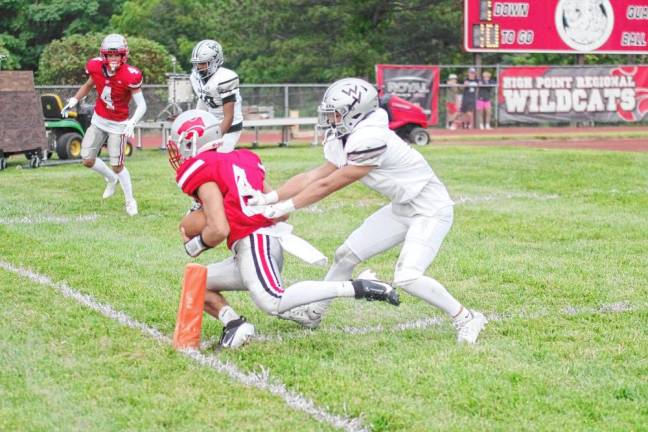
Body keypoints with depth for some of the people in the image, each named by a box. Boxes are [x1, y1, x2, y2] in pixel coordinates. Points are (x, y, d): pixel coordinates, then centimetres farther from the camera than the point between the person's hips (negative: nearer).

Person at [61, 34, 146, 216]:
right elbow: (88, 85, 12)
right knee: (87, 159, 1)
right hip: (99, 120, 5)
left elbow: (141, 105, -23)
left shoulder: (129, 75, -25)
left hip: (118, 125, -5)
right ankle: (111, 179, 32)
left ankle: (130, 201, 20)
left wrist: (132, 123, -38)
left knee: (117, 166, -3)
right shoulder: (96, 67, -12)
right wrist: (73, 101, 4)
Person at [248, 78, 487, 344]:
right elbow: (313, 177, -1)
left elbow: (328, 186, -23)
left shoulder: (370, 140, -28)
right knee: (347, 254, 10)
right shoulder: (344, 142, 1)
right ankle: (313, 313, 27)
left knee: (406, 278, -22)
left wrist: (285, 207, -18)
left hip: (430, 210, -10)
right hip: (402, 209, 10)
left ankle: (466, 319, -6)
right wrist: (270, 197, -11)